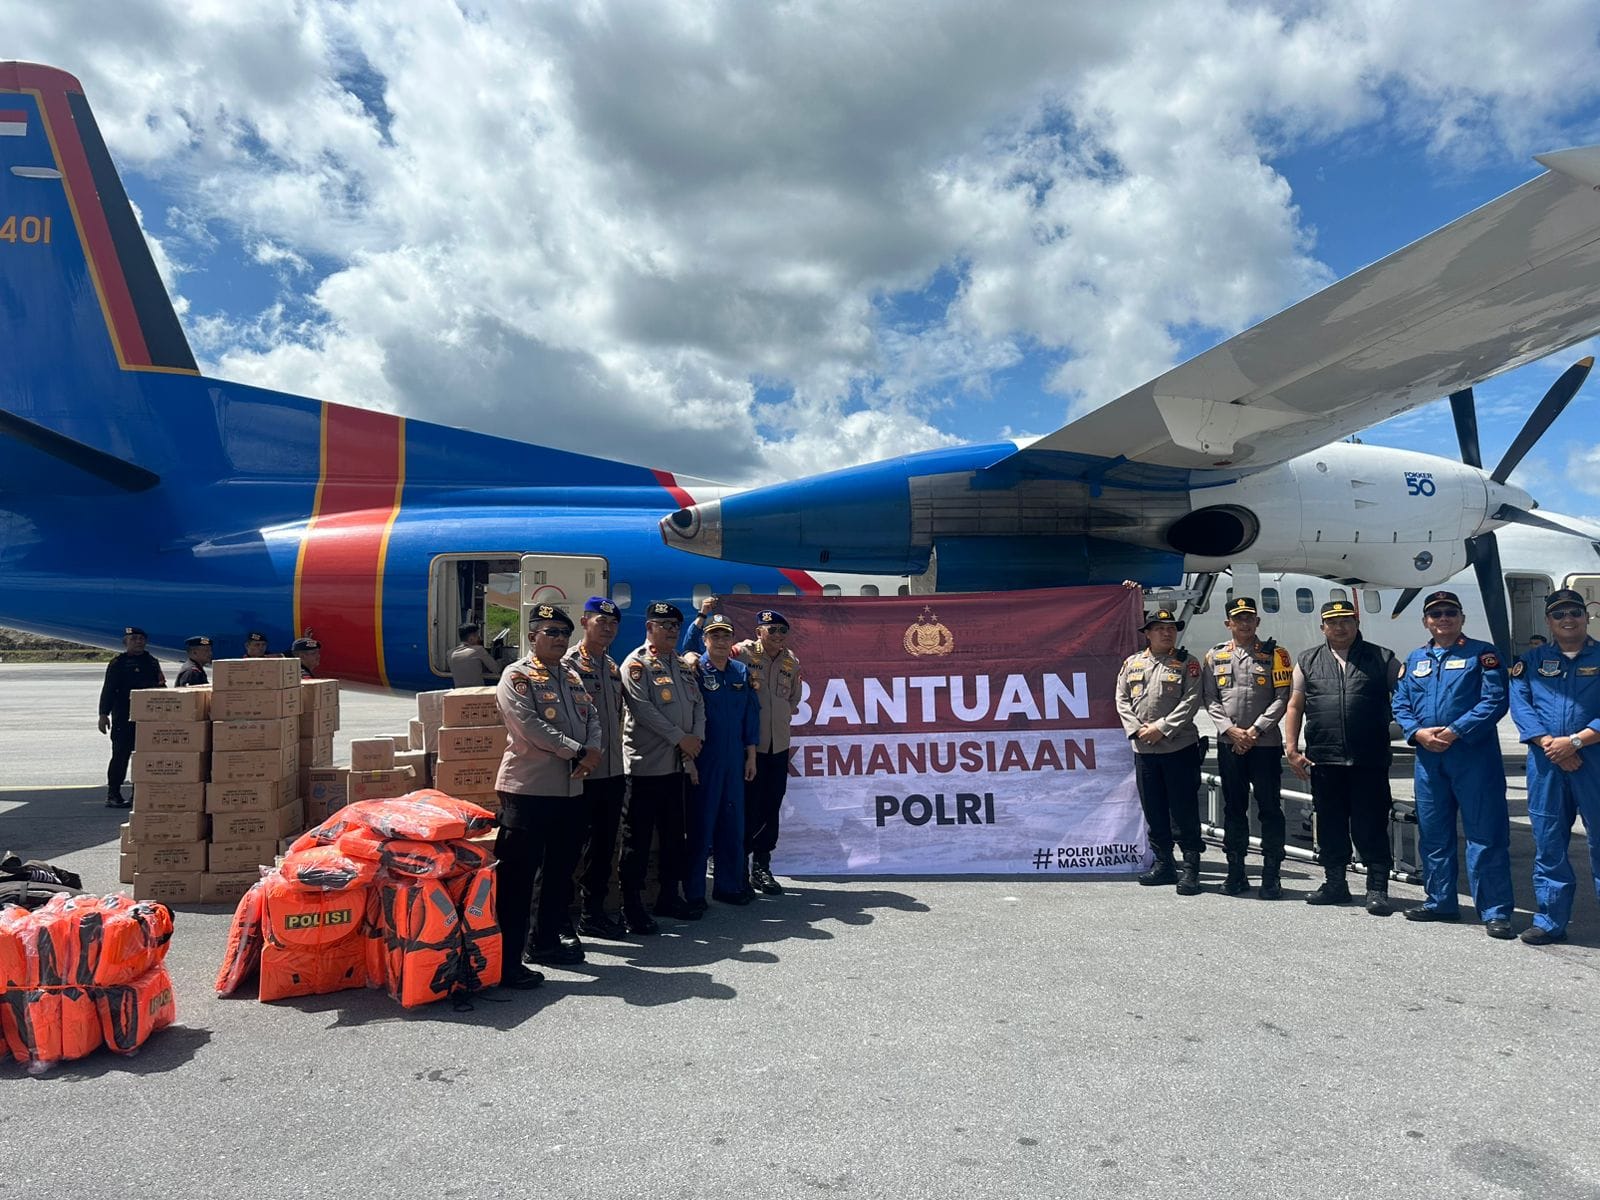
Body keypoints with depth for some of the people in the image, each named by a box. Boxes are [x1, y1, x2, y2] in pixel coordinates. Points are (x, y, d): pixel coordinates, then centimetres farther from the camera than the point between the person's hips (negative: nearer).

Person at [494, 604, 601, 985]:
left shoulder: (572, 677, 16)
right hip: (528, 790, -8)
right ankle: (507, 958, 3)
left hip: (570, 789, 8)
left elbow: (592, 717, 11)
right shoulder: (517, 676, -7)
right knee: (518, 875, -4)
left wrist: (593, 751, -11)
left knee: (561, 870, 16)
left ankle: (546, 941, 31)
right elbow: (531, 727, -18)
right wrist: (578, 751, -16)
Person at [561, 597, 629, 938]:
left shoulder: (614, 667, 15)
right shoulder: (568, 664, -9)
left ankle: (594, 910, 24)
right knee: (571, 845, 0)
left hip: (613, 772, 8)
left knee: (604, 845, 13)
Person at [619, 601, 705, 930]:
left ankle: (669, 897, 27)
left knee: (675, 836, 15)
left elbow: (698, 703, 14)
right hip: (646, 765, -8)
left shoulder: (681, 665, 16)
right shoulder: (636, 664, -8)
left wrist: (697, 738, -3)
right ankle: (631, 908, 6)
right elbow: (643, 709, -18)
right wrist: (681, 739, -17)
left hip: (679, 764, 8)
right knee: (638, 839, -1)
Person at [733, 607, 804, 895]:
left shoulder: (791, 662, 8)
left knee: (771, 806, 9)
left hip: (779, 744, 5)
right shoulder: (742, 653, -9)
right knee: (750, 806, -2)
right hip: (749, 743, -5)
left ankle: (761, 866, 21)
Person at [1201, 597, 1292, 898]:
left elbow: (1282, 698, -5)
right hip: (1228, 744, 3)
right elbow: (1209, 699, 5)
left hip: (1266, 743, -2)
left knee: (1270, 808, 1)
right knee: (1233, 808, 9)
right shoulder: (1215, 656, 9)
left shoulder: (1275, 654, 2)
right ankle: (1236, 873, 17)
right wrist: (1231, 730, -8)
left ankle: (1272, 876, 9)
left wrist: (1256, 730, -12)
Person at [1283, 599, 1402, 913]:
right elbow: (1295, 707, 10)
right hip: (1323, 760, 2)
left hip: (1369, 761, -2)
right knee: (1330, 824, 10)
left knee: (1371, 825, 0)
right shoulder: (1308, 662, 11)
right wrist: (1292, 749, 3)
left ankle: (1377, 889, 9)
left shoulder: (1381, 659, 6)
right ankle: (1335, 884, 22)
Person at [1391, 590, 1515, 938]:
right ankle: (1440, 902, 24)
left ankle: (1495, 912, 4)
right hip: (1428, 757, 5)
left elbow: (1494, 701, -10)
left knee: (1485, 835, -3)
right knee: (1433, 833, 12)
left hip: (1474, 756, -5)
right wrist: (1418, 732, -6)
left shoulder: (1482, 654, 0)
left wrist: (1455, 732, -16)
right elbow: (1400, 704, 13)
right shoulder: (1415, 659, 15)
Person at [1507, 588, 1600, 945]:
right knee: (1548, 842, 6)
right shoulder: (1532, 661, 12)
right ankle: (1551, 919, 15)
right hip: (1545, 761, 2)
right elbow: (1520, 704, 1)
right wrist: (1549, 744, -12)